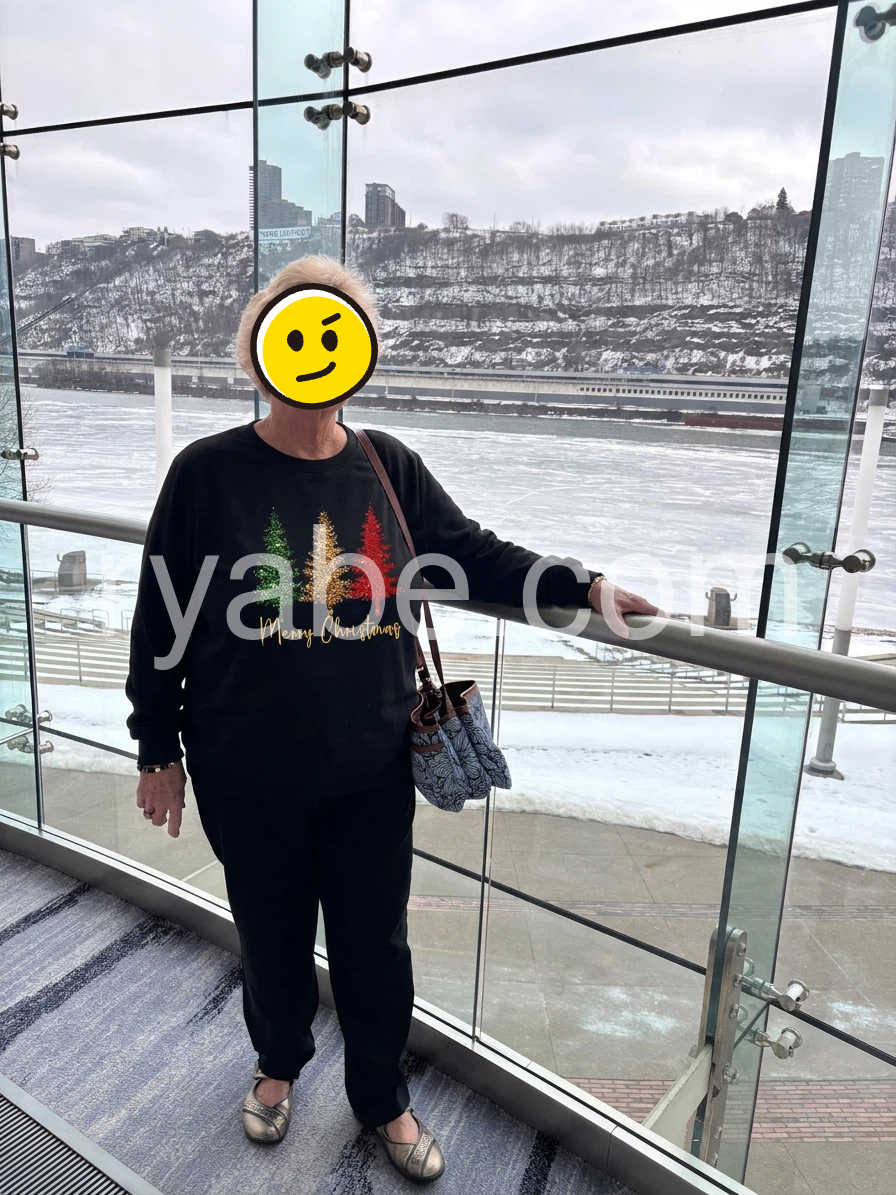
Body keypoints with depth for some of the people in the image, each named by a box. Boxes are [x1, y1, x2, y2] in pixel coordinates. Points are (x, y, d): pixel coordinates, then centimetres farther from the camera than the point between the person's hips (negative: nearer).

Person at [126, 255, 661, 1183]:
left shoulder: (391, 469, -3)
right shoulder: (208, 472, -10)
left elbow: (476, 556, 6)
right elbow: (160, 622, -5)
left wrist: (581, 587, -2)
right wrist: (158, 749, -1)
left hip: (371, 770, 2)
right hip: (247, 777, -1)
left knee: (375, 942, 17)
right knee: (271, 934, 21)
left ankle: (381, 1098, 45)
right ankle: (279, 1063, 53)